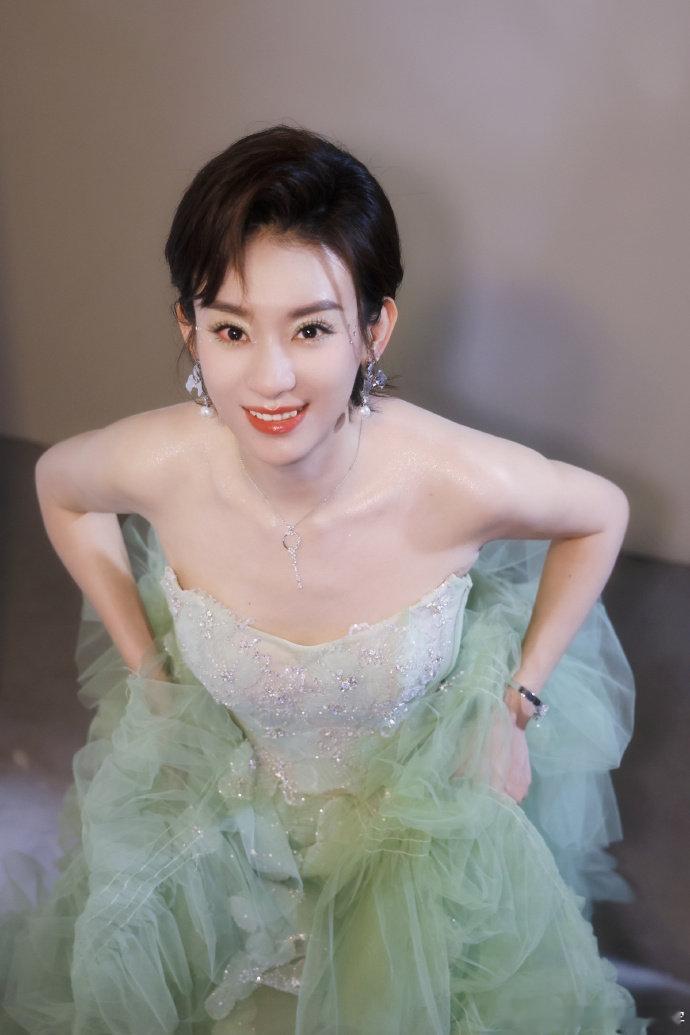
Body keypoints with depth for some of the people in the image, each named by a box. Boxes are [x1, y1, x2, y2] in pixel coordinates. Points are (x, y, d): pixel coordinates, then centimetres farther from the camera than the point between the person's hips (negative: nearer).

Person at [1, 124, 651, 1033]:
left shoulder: (458, 480, -33)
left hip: (425, 805, -1)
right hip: (226, 792, 2)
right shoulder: (158, 465, -27)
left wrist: (521, 703, -9)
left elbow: (601, 513, -10)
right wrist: (146, 671, -3)